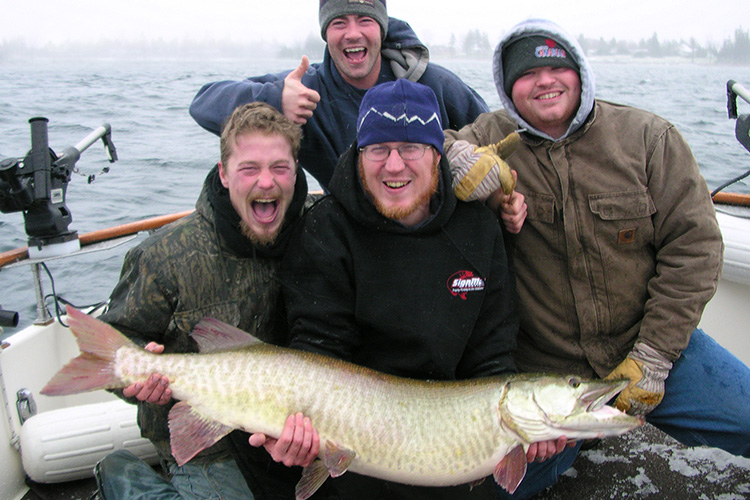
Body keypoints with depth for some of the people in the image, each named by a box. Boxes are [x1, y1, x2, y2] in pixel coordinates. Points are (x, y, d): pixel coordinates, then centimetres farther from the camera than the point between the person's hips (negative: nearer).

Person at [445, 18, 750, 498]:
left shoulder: (648, 137, -3)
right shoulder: (491, 138, -3)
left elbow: (693, 243, -5)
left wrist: (652, 356, -10)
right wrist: (453, 155, -27)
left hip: (650, 348, 1)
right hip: (542, 368, 0)